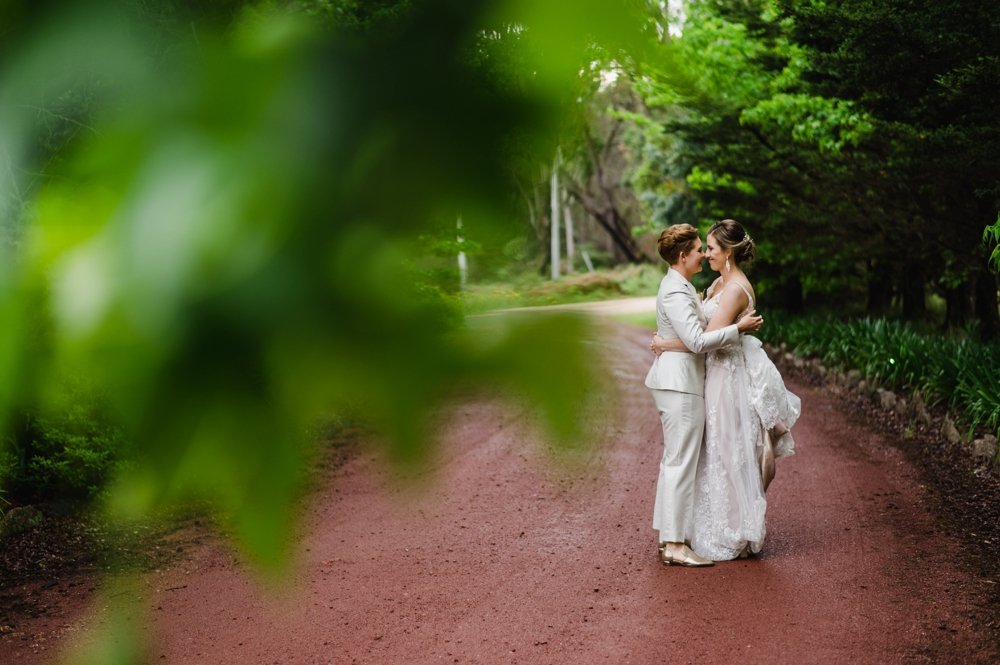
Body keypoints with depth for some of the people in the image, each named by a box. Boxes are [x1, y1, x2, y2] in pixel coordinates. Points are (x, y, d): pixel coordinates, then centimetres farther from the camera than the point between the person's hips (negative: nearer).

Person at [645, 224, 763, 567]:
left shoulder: (680, 286, 15)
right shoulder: (675, 292, -18)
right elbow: (697, 341, -25)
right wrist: (738, 327, -18)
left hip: (677, 381, 11)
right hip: (680, 383, -11)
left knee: (673, 460, 15)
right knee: (681, 462, -8)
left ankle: (669, 536, 22)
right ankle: (675, 546, -5)